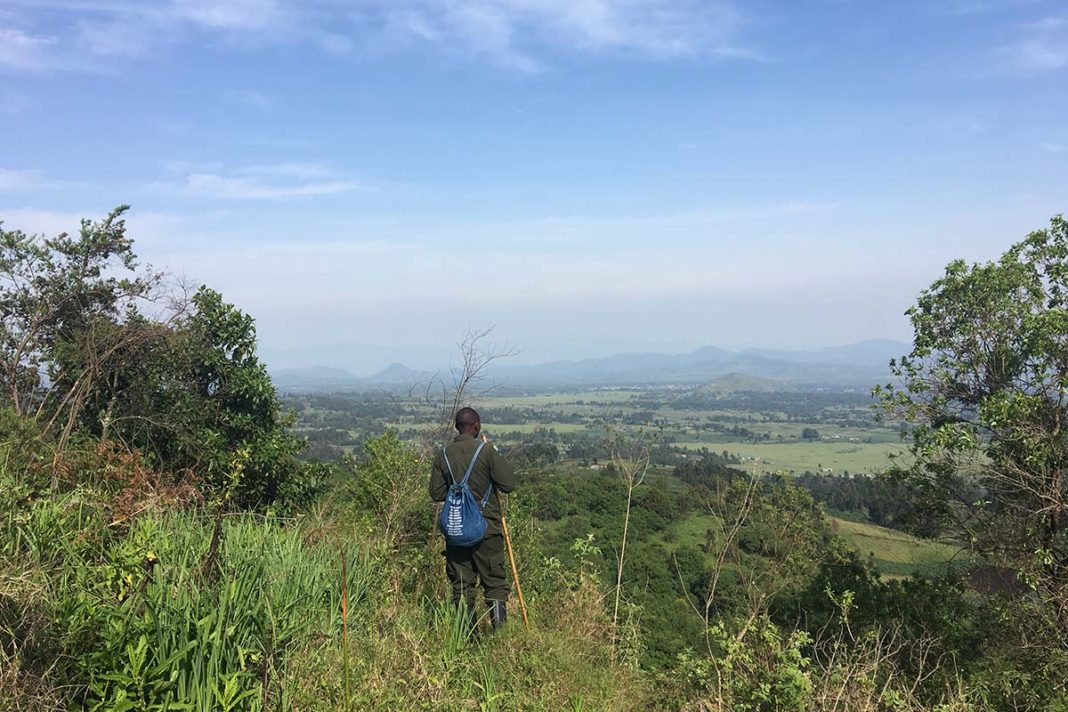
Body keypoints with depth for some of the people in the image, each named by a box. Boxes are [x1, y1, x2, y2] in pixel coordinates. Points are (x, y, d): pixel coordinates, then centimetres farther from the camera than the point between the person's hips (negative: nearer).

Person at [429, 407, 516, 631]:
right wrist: (500, 460, 5)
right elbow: (509, 484, -10)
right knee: (495, 580, 6)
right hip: (487, 528, -3)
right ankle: (500, 629, -2)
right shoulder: (486, 451, -10)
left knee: (461, 583, 11)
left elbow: (436, 493, 3)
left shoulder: (444, 454, 1)